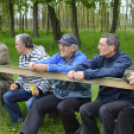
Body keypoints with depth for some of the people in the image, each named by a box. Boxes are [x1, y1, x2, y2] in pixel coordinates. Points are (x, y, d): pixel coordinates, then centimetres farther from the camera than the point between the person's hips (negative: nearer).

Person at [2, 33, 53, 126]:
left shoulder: (41, 57, -18)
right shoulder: (22, 58, 10)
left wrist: (39, 90, -29)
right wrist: (17, 84, 1)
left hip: (43, 91, -9)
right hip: (27, 89, 9)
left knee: (30, 104, -34)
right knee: (7, 97, 1)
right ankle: (18, 120, 11)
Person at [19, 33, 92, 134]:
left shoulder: (81, 57, -15)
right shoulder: (58, 57, 7)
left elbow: (72, 69, -35)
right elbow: (45, 62, -7)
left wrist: (48, 67, -40)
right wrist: (34, 65, -32)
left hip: (78, 96, -7)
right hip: (59, 94, 7)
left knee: (63, 106, -32)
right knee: (38, 105, -3)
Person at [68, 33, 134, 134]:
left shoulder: (124, 59, -12)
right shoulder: (101, 58, 8)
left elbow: (112, 72, -30)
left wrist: (85, 74, -33)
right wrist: (74, 70, -23)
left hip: (124, 99, -6)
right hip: (105, 98, 6)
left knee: (104, 110, -33)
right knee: (84, 110, -15)